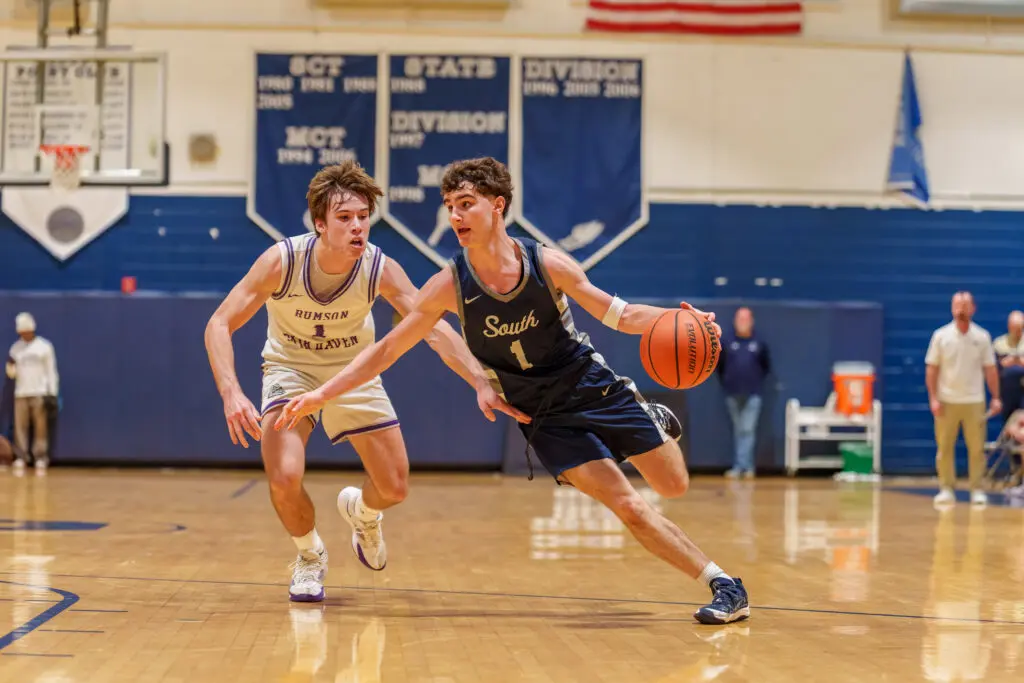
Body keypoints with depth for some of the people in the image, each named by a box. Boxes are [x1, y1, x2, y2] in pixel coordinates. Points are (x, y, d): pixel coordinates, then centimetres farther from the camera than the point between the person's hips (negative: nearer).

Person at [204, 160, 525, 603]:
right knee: (284, 477, -25)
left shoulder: (381, 270, -24)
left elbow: (436, 331, -24)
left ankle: (361, 512, 40)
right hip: (290, 368, -2)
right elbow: (219, 325, -25)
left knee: (395, 489, 0)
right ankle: (310, 557, 9)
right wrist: (231, 394, -41)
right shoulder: (281, 260, -28)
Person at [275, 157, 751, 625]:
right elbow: (387, 349, -9)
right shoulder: (449, 286, -15)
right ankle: (724, 586, 0)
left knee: (674, 486, 7)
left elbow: (617, 314, -7)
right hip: (544, 416, 0)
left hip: (594, 387, 1)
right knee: (629, 508, -13)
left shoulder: (548, 264, -16)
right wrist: (320, 396, -15)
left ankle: (653, 419, 40)